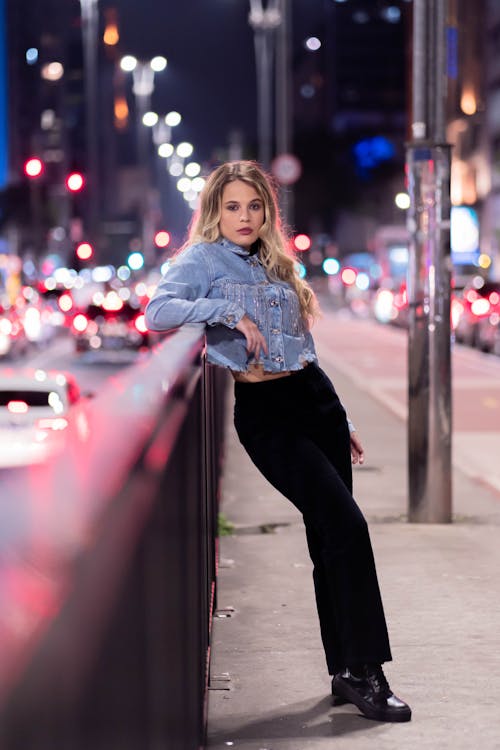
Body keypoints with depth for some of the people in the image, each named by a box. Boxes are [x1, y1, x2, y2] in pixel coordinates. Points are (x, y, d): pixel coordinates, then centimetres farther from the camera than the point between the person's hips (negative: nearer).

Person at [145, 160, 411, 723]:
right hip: (265, 412, -7)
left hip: (316, 397, 7)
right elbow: (158, 312, -20)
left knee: (330, 537, 4)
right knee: (345, 524, -16)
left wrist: (339, 422, 22)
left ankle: (346, 673, 11)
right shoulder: (202, 260, -1)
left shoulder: (275, 265, 18)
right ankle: (364, 673, -11)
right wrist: (228, 312, -22)